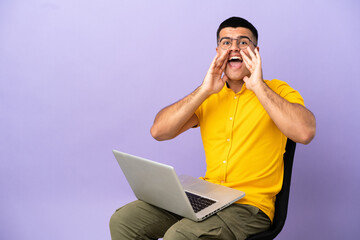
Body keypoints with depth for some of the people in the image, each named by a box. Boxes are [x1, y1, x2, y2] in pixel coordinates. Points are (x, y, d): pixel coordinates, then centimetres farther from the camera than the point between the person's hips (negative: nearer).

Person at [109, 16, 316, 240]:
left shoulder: (276, 91, -1)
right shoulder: (208, 96, 11)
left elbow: (305, 133, -23)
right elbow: (159, 131, -1)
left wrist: (258, 86, -18)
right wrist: (204, 90, -7)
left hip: (250, 205, -5)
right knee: (123, 220, -7)